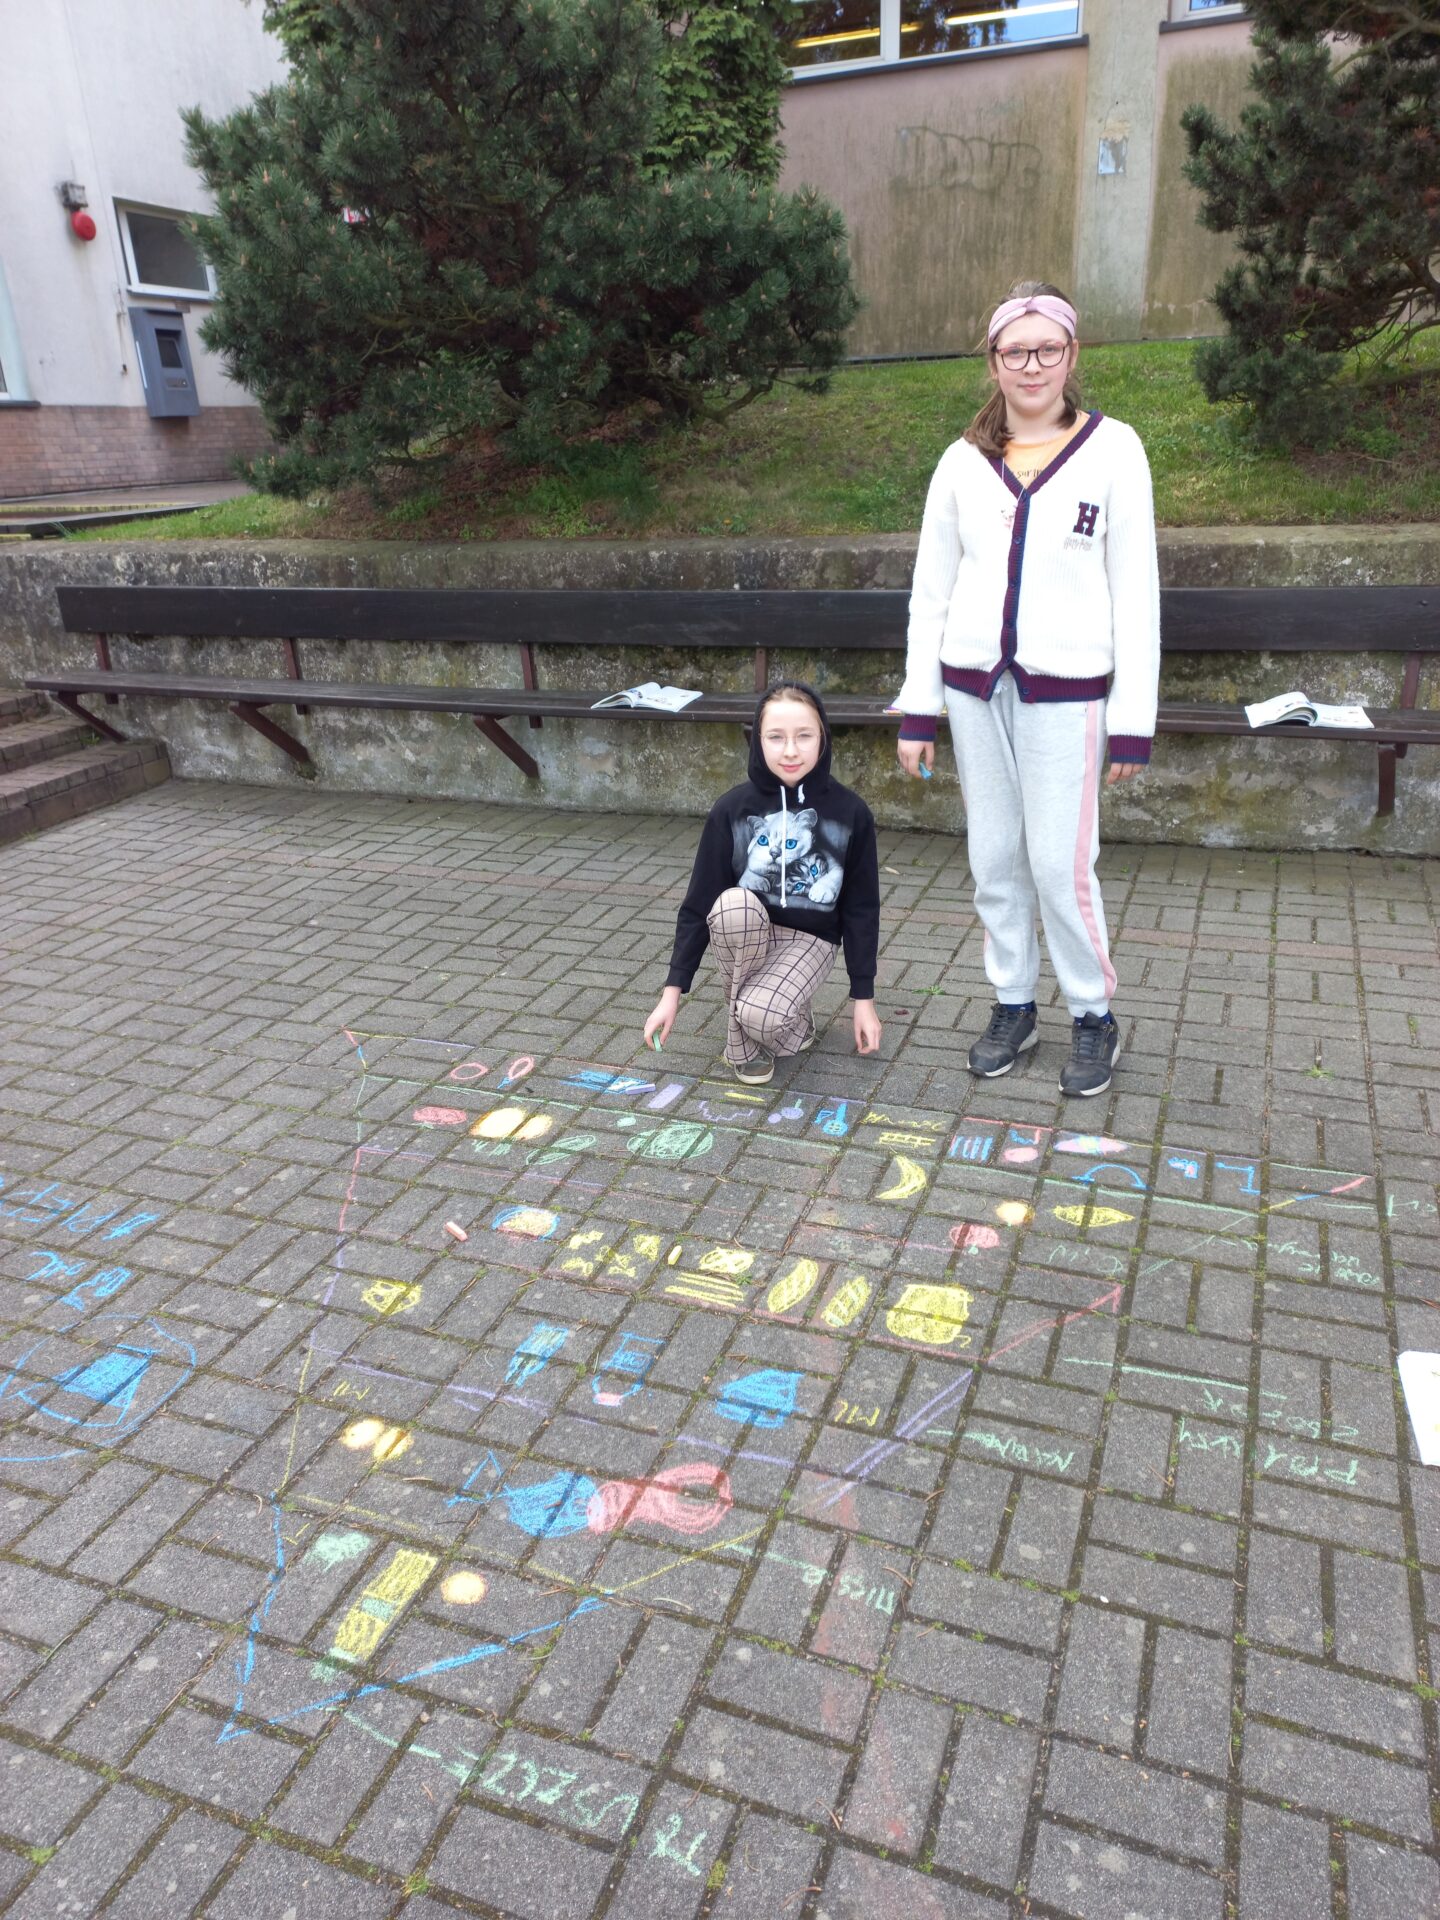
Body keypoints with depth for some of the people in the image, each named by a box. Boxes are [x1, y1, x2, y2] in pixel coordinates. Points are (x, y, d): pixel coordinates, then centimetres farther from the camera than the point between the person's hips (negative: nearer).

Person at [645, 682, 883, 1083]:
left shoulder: (849, 812, -11)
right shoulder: (732, 809, -12)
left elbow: (860, 908, -3)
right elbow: (699, 903, -7)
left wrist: (864, 997, -3)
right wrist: (673, 990, -10)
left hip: (809, 939, -2)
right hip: (747, 934, 2)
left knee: (762, 1015, -33)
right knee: (734, 904, -35)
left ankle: (788, 1018, 7)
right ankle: (744, 1039, -14)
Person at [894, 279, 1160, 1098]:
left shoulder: (1113, 448, 0)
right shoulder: (964, 460, 7)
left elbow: (1135, 590, -3)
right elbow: (930, 587, 9)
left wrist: (1133, 720, -8)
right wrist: (918, 707, 4)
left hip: (1064, 691, -3)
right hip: (975, 684, 3)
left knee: (1060, 863, -4)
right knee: (995, 857, 9)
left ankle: (1095, 1016, 15)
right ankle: (1014, 1006, 24)